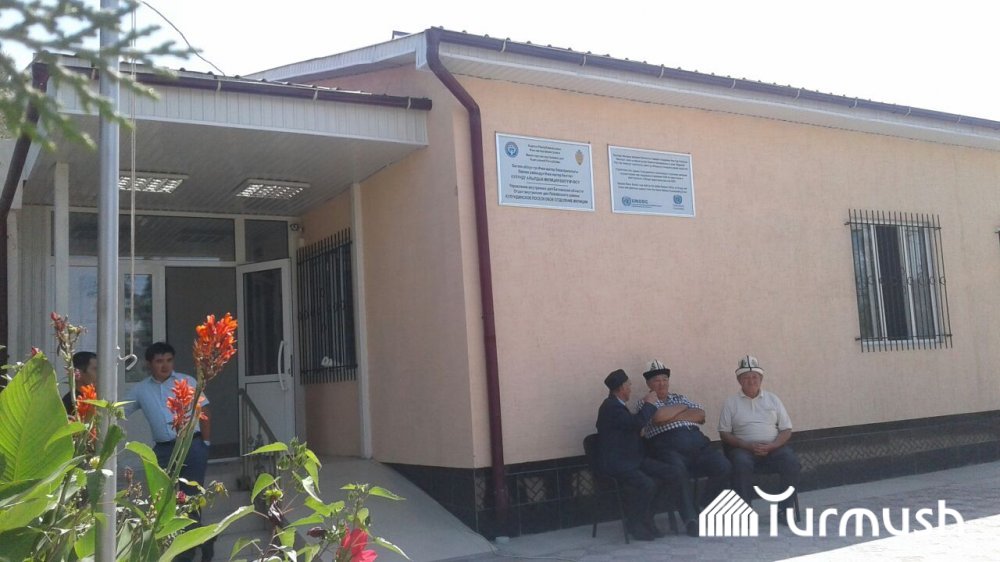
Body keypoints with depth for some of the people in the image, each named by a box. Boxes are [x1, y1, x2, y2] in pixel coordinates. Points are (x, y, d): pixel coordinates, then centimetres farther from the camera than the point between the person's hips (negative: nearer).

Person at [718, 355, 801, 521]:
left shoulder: (772, 399, 14)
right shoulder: (731, 402, 8)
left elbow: (786, 430, 10)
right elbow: (724, 433, 2)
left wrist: (771, 446, -10)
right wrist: (748, 446, -14)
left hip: (773, 447, 2)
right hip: (744, 448, -2)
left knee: (791, 460, -27)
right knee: (741, 462, -35)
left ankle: (787, 509, -15)